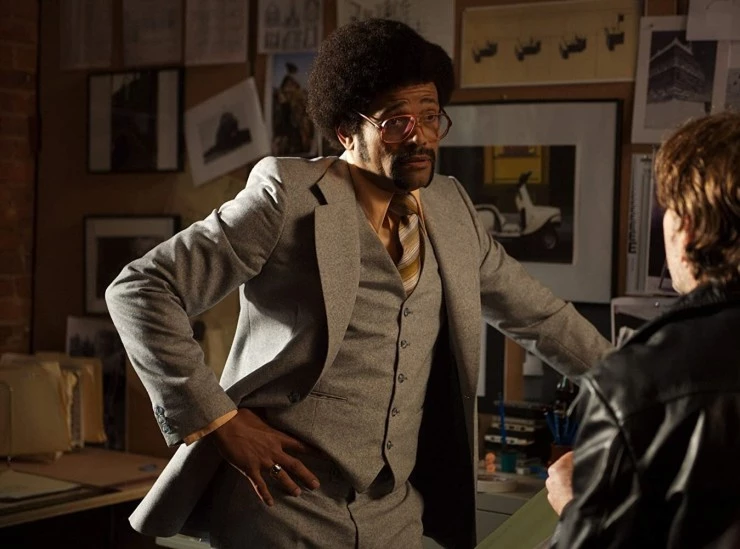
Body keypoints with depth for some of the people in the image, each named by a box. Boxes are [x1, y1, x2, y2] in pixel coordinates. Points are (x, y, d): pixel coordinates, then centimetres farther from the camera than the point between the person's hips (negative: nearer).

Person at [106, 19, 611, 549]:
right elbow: (140, 290, -12)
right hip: (281, 504, -5)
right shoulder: (290, 197, -11)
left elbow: (537, 313, 19)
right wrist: (215, 418, -15)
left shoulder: (451, 208, 6)